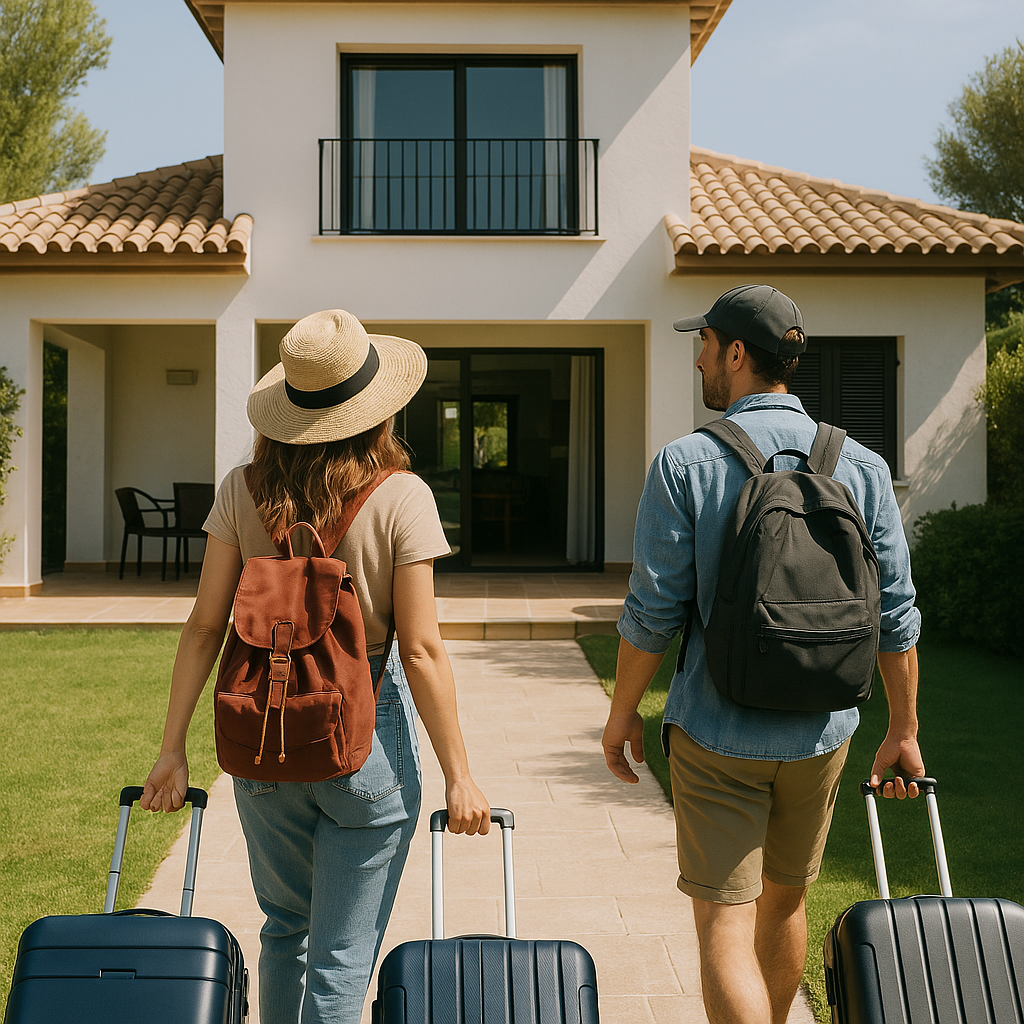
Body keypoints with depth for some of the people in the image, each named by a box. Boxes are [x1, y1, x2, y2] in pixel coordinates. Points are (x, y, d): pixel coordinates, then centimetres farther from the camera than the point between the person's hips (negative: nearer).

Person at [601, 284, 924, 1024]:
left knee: (725, 922, 2)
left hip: (718, 733, -4)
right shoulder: (861, 466, -1)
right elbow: (896, 616, 1)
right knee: (785, 901, 24)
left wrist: (623, 710, 3)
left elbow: (654, 611, -11)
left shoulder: (686, 463, -12)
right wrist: (904, 728, 11)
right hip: (821, 731, 5)